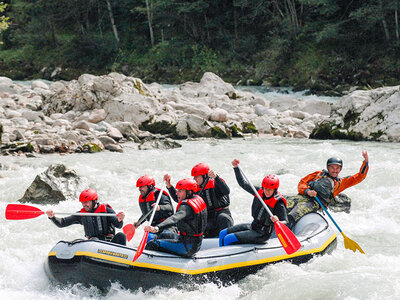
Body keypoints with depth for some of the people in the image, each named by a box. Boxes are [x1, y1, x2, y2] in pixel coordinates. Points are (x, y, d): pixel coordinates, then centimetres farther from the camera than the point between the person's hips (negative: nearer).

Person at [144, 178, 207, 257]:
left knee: (152, 244, -13)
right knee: (163, 235, 30)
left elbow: (175, 218, -42)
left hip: (188, 247, -10)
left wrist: (157, 228, -55)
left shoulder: (187, 207, -24)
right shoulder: (198, 199, 5)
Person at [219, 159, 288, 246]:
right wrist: (236, 167, -1)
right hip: (253, 226, 8)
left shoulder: (278, 204, -21)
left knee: (228, 240, -17)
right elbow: (243, 183, 6)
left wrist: (278, 221, -45)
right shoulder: (259, 192, -2)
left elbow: (285, 222, -22)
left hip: (262, 234, -8)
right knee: (223, 234, 8)